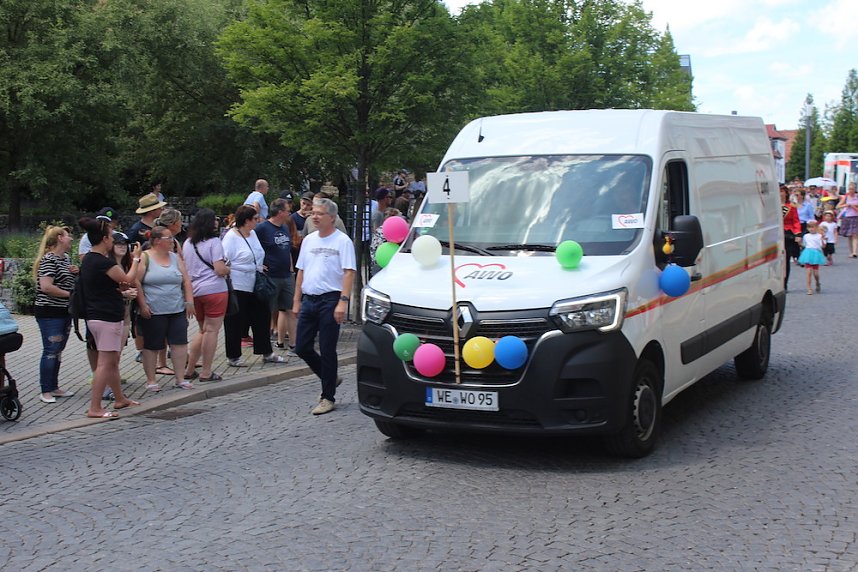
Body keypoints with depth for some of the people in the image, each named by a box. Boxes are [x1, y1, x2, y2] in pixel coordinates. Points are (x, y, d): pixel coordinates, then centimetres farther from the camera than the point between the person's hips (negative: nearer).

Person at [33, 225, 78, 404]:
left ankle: (54, 387, 22)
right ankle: (45, 391, 2)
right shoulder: (49, 259, -15)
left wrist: (75, 273, 7)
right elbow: (46, 287, -26)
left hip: (64, 312, 9)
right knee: (50, 352, -5)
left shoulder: (66, 258, 14)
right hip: (49, 313, -9)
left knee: (58, 351, 14)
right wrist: (69, 294, -16)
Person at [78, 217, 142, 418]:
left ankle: (120, 399, 30)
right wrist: (136, 259, 4)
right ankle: (95, 408, -6)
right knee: (105, 362, -7)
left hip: (95, 316, 10)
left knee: (113, 361, 19)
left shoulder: (88, 260, 12)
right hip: (107, 318, -10)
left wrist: (119, 288, 7)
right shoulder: (103, 262, -19)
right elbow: (128, 279, -9)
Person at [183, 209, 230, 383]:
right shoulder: (214, 242, -9)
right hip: (214, 290, -7)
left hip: (194, 290, 7)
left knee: (203, 330, 19)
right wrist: (228, 269, 5)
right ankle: (206, 372, 1)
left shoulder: (187, 243, 11)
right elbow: (220, 270, -15)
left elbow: (184, 269, 17)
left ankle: (189, 370, 17)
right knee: (212, 330, -1)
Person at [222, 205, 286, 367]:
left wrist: (260, 268, 14)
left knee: (261, 317, 11)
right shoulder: (231, 236, -14)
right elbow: (224, 262, -15)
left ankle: (266, 353, 20)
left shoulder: (252, 234, 10)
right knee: (236, 323, 2)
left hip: (254, 285, 8)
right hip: (237, 287, -8)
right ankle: (233, 356, 14)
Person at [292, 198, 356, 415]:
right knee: (302, 348, 6)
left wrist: (343, 301, -22)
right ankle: (330, 378, 27)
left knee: (327, 350, -2)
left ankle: (328, 397, 7)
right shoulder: (309, 240, 15)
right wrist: (297, 301, 15)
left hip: (330, 300, -7)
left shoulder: (342, 241, -6)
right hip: (309, 300, 7)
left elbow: (349, 273, -13)